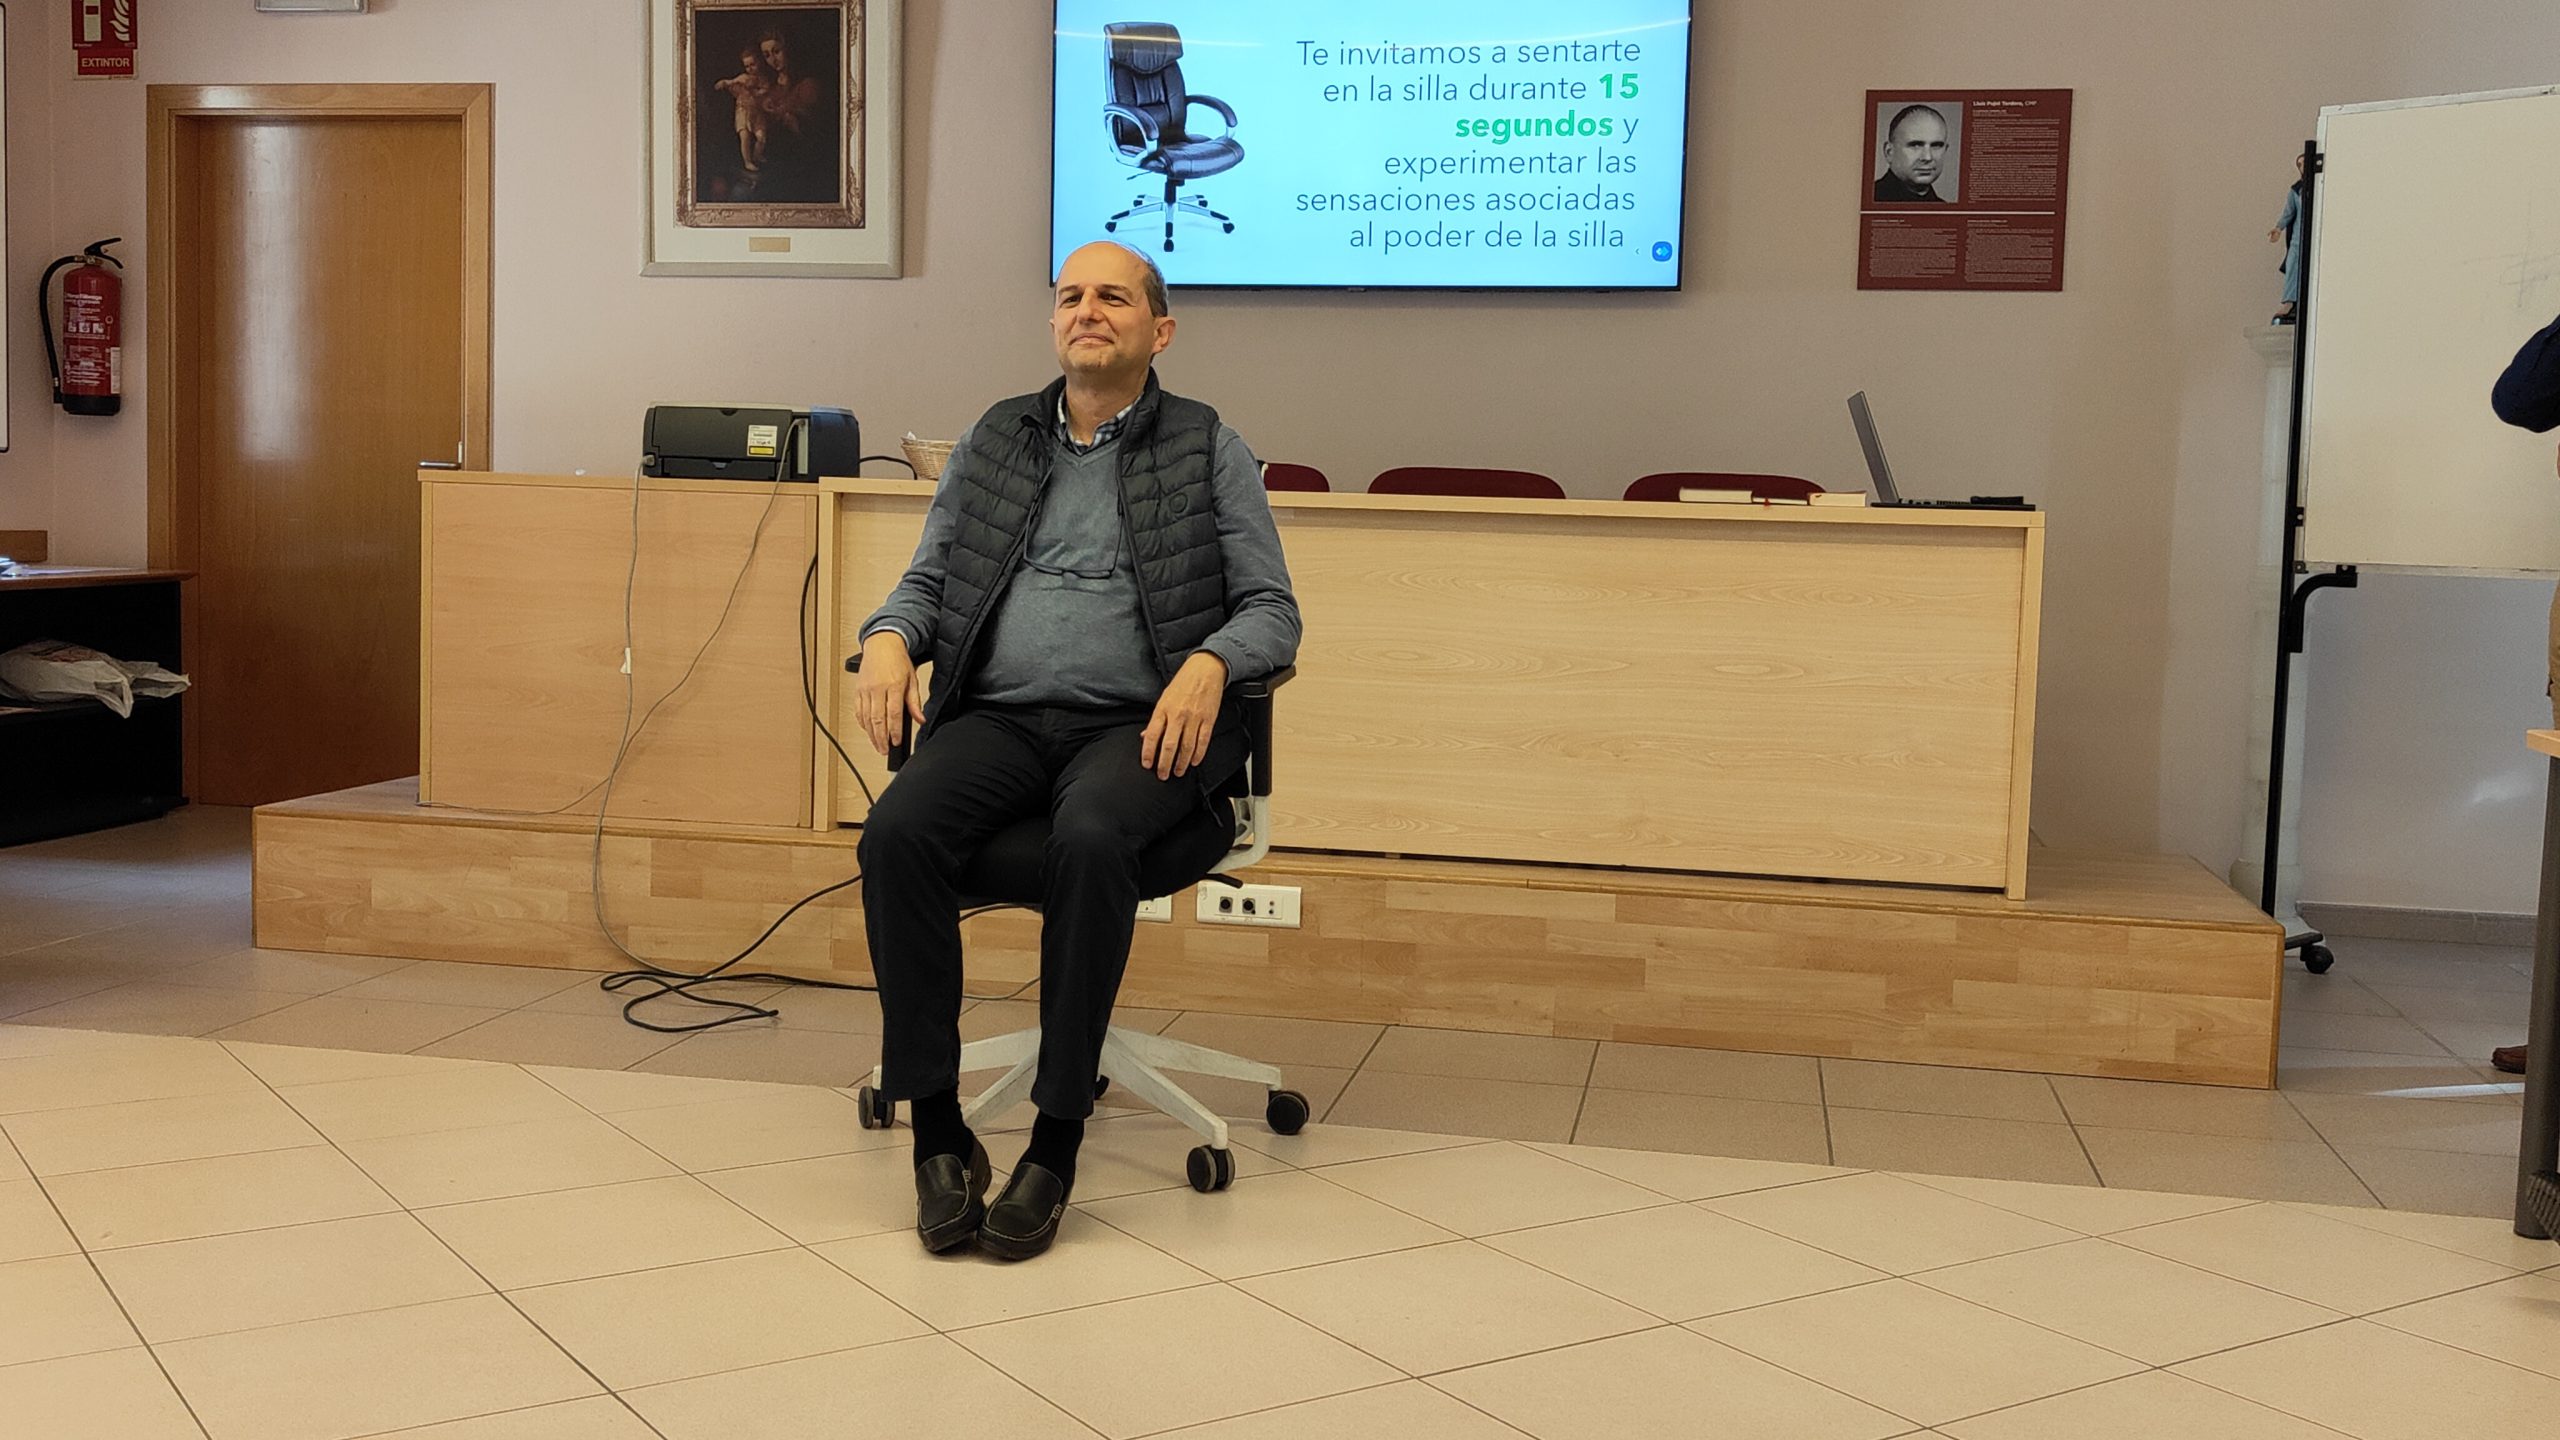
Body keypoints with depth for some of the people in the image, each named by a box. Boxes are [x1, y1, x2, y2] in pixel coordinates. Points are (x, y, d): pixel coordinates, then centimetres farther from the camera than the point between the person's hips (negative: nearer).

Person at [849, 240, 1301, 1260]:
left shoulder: (1209, 451, 11)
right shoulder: (992, 441, 20)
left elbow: (1273, 610, 6)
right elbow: (926, 580, 20)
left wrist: (1208, 664, -16)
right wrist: (888, 637, -4)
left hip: (1136, 724, -3)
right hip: (997, 716, 3)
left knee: (1089, 839, -36)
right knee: (896, 832, -28)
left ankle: (1055, 1144, -27)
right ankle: (936, 1130, -19)